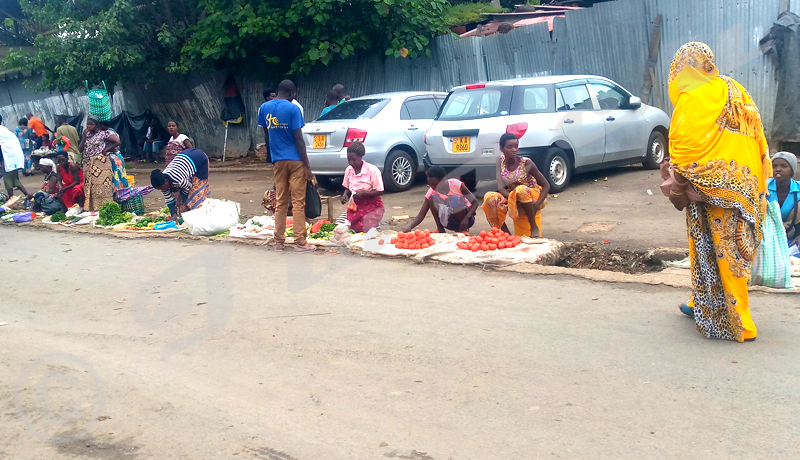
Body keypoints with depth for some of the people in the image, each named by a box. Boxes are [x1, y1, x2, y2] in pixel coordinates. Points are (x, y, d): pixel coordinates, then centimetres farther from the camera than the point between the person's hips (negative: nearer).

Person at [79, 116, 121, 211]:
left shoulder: (103, 133, -4)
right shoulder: (87, 135, 15)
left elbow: (117, 141, -14)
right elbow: (81, 149, 8)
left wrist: (106, 150, -10)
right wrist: (84, 136, 0)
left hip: (100, 164, -7)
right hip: (88, 165, 7)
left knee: (101, 186, -8)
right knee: (89, 188, 6)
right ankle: (91, 208, 11)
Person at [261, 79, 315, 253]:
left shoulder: (266, 108, 7)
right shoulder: (293, 109, -11)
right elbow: (298, 139, -13)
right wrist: (307, 165, -10)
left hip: (278, 160, 5)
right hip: (295, 160, -5)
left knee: (280, 202, 10)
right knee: (298, 202, -2)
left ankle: (279, 242, 12)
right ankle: (300, 243, -1)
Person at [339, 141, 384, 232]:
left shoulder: (372, 170, -15)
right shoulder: (349, 170, 3)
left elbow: (380, 192, -13)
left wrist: (363, 193, -25)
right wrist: (345, 195, -8)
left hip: (372, 206, -5)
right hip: (355, 205, 5)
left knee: (363, 230, -26)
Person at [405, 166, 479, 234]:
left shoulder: (456, 184, -19)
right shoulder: (431, 193, -12)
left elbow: (475, 202, -15)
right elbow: (421, 215, -14)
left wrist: (466, 218, -30)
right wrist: (410, 227, -32)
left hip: (465, 220, -2)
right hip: (449, 223, 3)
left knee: (456, 199, -31)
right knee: (431, 199, -18)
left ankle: (463, 230, -12)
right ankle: (440, 229, -7)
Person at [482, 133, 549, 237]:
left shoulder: (526, 163, -19)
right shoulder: (501, 161, -9)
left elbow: (546, 185, -15)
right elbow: (501, 188, -15)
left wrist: (536, 206, -29)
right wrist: (510, 197, -35)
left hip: (533, 196, -4)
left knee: (520, 190, -37)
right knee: (490, 198, -23)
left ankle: (534, 227, -21)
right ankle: (506, 233, -10)